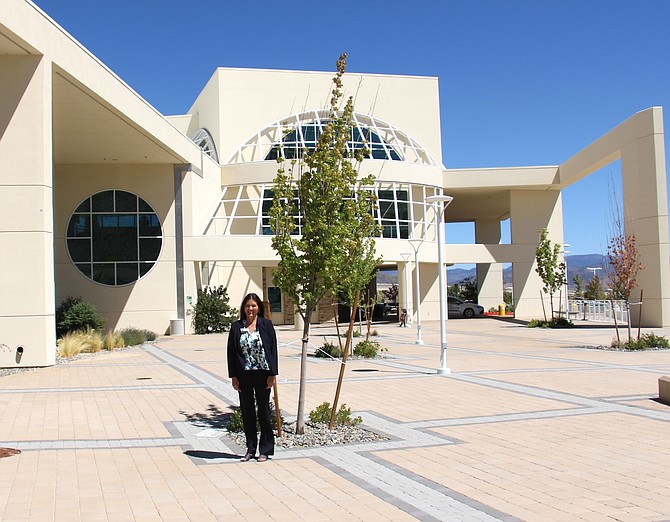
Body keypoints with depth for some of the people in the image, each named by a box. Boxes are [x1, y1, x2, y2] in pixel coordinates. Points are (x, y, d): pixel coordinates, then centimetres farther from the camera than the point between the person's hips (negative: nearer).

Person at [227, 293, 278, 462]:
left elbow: (273, 349, -1)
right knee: (247, 411, 8)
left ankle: (265, 450, 14)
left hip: (263, 373, -2)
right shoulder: (236, 327, 3)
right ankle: (250, 449, 20)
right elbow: (231, 352, 4)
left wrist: (272, 374, -7)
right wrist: (233, 376, -1)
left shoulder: (266, 325, -1)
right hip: (244, 375, 2)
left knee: (263, 410, 5)